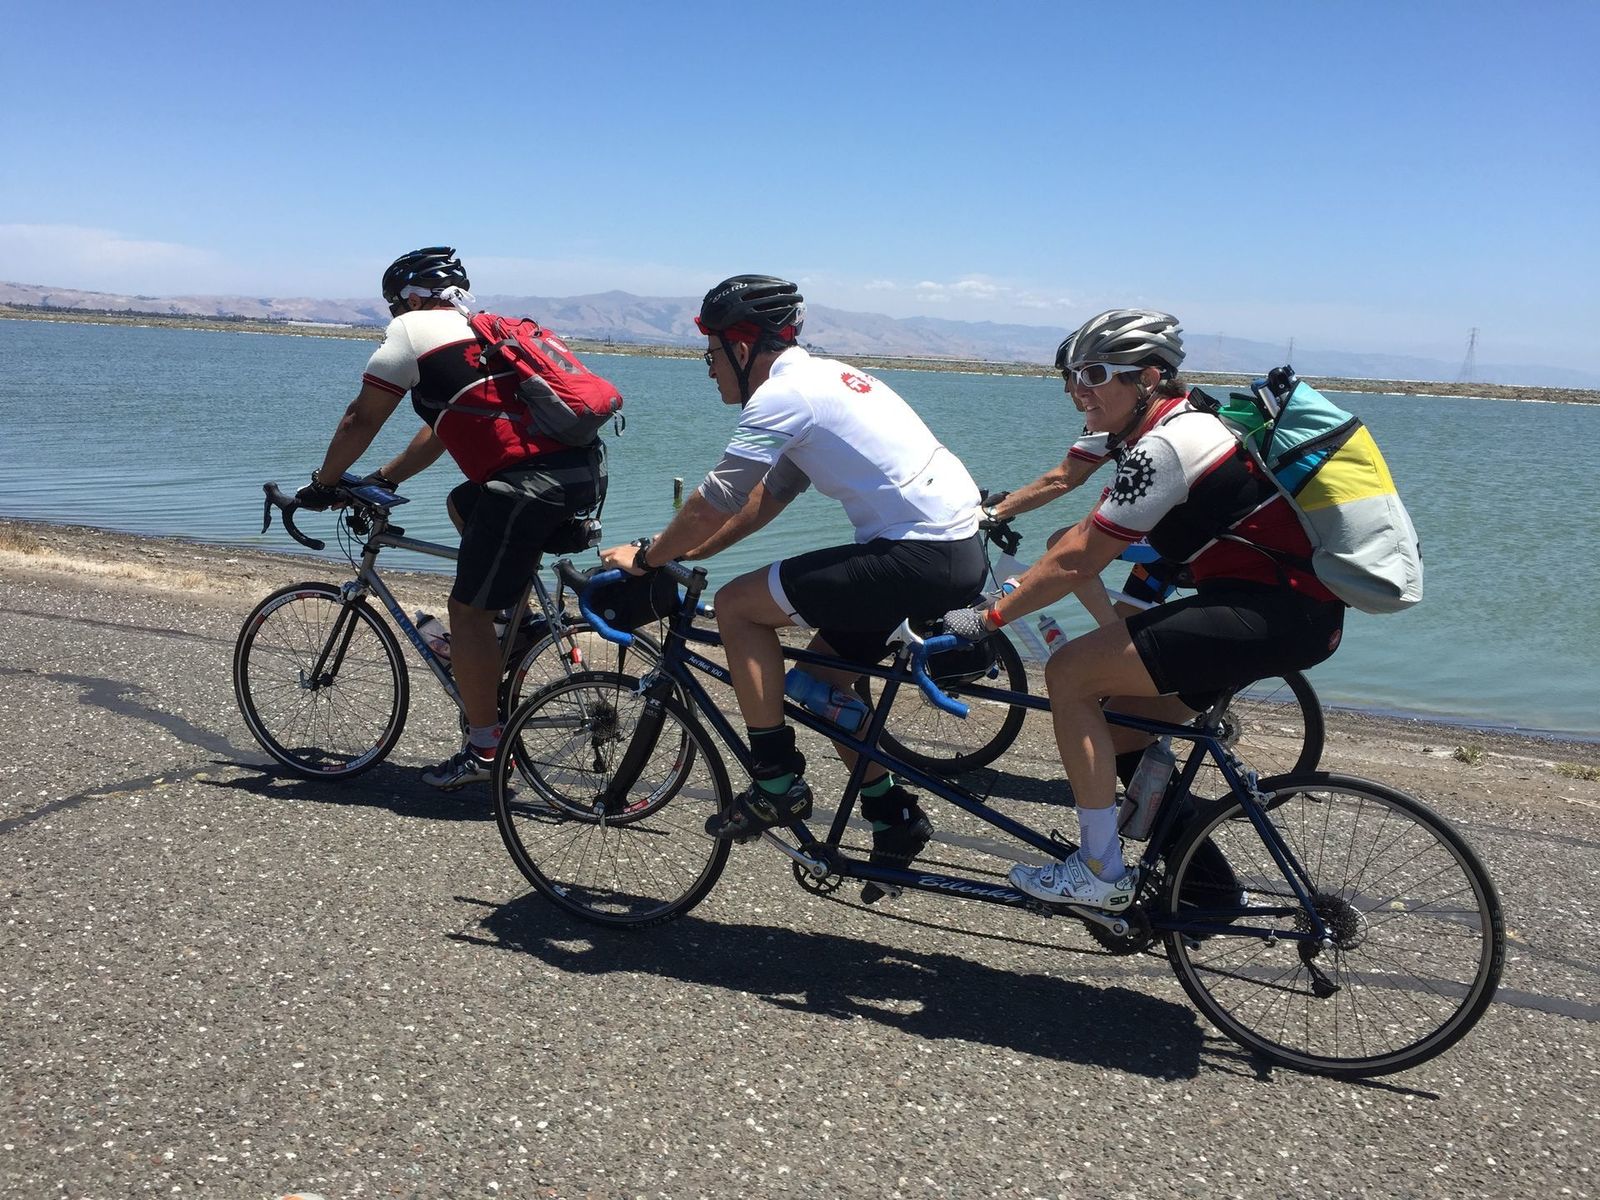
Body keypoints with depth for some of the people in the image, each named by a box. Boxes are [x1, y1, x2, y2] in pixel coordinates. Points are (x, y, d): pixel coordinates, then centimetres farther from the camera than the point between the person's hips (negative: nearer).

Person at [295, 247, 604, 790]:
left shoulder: (413, 329, 6)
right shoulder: (483, 331, 30)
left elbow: (360, 421, 9)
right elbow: (440, 430, 36)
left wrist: (322, 484, 23)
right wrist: (382, 479, 39)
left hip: (531, 484, -9)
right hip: (585, 469, 9)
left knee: (467, 610, 3)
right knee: (463, 503, 32)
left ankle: (484, 751, 8)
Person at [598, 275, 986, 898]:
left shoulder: (783, 393, -11)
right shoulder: (818, 375, 19)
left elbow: (714, 502, -11)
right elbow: (766, 498, 23)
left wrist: (645, 556, 4)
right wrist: (683, 550, 21)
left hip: (918, 558, -10)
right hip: (962, 547, 10)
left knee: (737, 604, -5)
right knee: (820, 676, 20)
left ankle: (777, 784, 2)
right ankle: (893, 816, 24)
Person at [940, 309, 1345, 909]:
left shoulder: (1163, 446, -16)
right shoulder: (1179, 424, 15)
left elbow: (1078, 560, -15)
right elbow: (1085, 536, 19)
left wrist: (988, 618, -8)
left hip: (1279, 613, -11)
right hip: (1301, 607, 11)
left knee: (1069, 674, -12)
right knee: (1122, 721, 15)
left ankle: (1101, 870, -5)